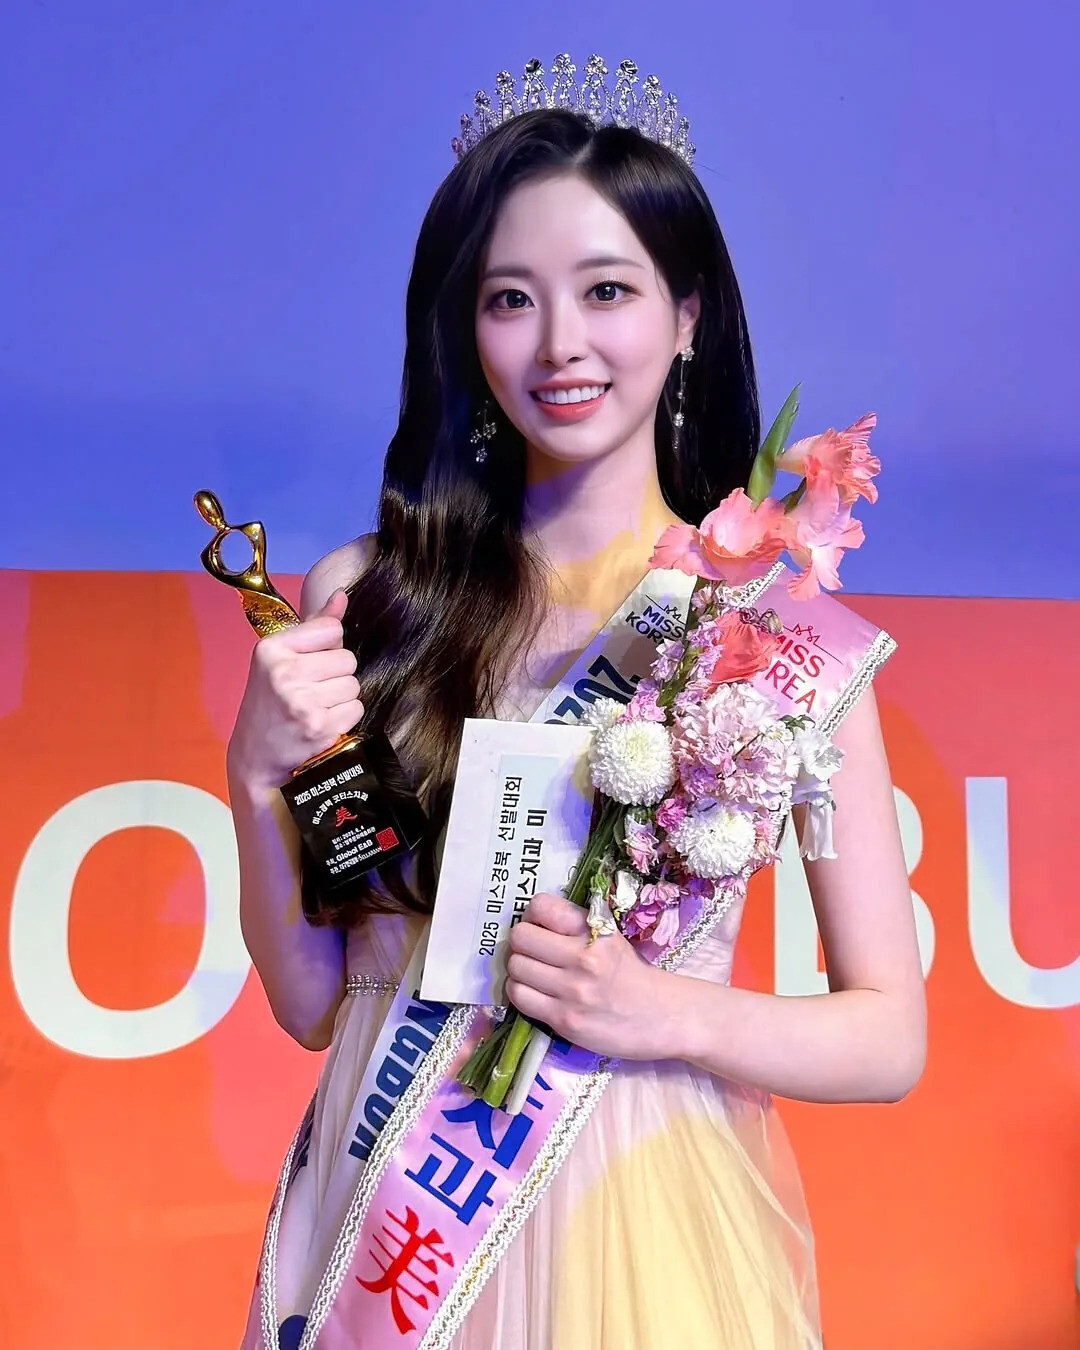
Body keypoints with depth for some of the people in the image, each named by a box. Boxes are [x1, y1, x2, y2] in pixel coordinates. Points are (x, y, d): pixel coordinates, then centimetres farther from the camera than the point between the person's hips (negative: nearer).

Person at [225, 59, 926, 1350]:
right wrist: (259, 776, -16)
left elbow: (890, 1038, -6)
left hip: (649, 1213, -1)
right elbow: (310, 1003, -1)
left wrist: (670, 1014, -22)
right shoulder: (363, 596, -6)